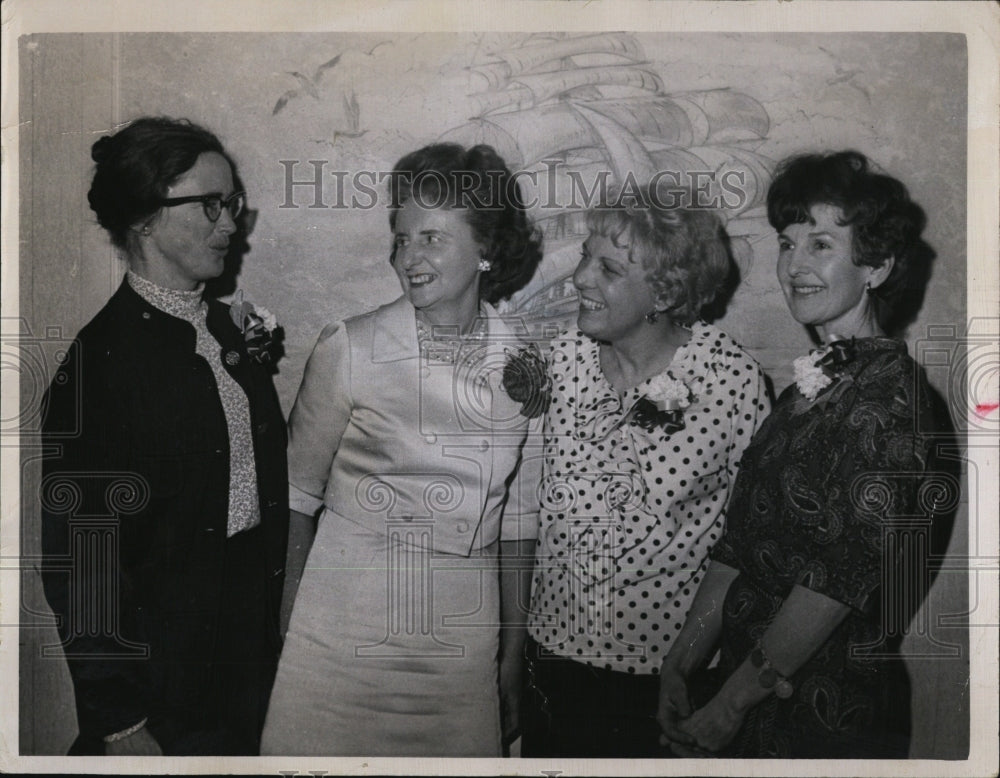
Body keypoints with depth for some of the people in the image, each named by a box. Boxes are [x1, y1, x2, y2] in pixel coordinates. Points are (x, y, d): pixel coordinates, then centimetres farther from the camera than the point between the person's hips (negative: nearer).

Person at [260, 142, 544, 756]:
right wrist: (284, 627, -3)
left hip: (462, 641, 2)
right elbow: (297, 493, -1)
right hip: (347, 631, -2)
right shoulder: (349, 350, -8)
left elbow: (516, 517, 6)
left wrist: (514, 654, 8)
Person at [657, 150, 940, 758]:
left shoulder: (888, 389, -17)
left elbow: (845, 571, -22)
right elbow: (742, 547, 6)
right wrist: (680, 664, 3)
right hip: (759, 694, 7)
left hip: (833, 712, -7)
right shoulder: (812, 384, 7)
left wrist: (729, 703, -17)